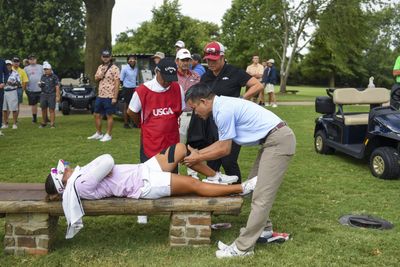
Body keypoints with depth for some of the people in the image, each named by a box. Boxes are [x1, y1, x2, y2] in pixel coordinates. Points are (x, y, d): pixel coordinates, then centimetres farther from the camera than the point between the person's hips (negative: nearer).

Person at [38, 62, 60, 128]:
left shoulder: (54, 77, -4)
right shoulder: (43, 76, 13)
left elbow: (57, 87, -7)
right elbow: (40, 85, 23)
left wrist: (57, 96, -13)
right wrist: (40, 85, -3)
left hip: (52, 95, -5)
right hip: (44, 95, 5)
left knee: (51, 110, -5)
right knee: (43, 109, 8)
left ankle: (52, 124, -1)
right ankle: (43, 123, 21)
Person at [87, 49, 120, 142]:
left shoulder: (114, 68, -10)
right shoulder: (100, 67, 13)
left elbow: (117, 83, -13)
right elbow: (95, 79, 23)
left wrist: (115, 97, -18)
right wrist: (99, 77, -3)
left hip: (109, 96, -7)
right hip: (100, 95, 8)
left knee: (109, 116, 1)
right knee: (96, 115, 12)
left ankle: (108, 135, 11)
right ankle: (98, 133, 25)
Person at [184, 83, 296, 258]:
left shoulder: (224, 111, -19)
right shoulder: (222, 106, 12)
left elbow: (224, 150, -11)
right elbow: (222, 142, 18)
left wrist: (198, 158, 0)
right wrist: (198, 152, 16)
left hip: (278, 140, -11)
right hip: (272, 140, 11)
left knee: (261, 195, -9)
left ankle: (243, 247, -5)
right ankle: (263, 229, 31)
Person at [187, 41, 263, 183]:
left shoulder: (234, 73, -6)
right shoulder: (205, 77, 10)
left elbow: (258, 85, -8)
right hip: (212, 125, 5)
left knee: (228, 162, -5)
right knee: (212, 163, 10)